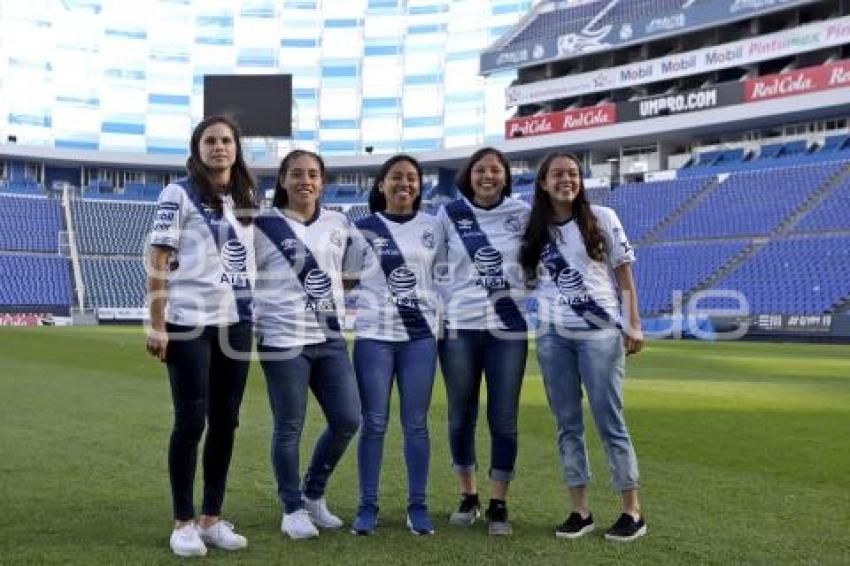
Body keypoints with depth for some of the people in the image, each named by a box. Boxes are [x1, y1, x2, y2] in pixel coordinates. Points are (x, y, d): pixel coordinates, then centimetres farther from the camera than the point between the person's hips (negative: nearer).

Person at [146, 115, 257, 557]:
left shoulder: (244, 200, 14)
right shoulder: (179, 194, -3)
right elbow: (157, 260, -7)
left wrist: (256, 314, 11)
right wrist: (157, 324, -13)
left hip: (236, 324, 6)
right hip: (189, 322, -5)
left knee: (225, 421, 8)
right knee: (191, 421, -2)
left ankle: (212, 519, 19)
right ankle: (183, 523, 11)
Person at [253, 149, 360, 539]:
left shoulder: (338, 224, 12)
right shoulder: (263, 224, -2)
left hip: (331, 339, 5)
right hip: (284, 339, -5)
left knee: (348, 420, 6)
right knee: (289, 429, 1)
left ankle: (314, 495, 27)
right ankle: (293, 509, 20)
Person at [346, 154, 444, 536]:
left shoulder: (432, 228, 9)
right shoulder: (363, 229, 5)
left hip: (420, 335, 1)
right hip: (374, 334, -1)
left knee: (415, 423, 3)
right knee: (374, 423, 1)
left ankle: (418, 505, 12)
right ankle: (368, 506, 11)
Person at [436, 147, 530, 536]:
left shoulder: (522, 214, 3)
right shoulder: (449, 214, 3)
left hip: (508, 328, 0)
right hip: (458, 327, 0)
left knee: (503, 419, 1)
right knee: (461, 417, 8)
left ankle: (499, 505, 13)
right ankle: (468, 496, 24)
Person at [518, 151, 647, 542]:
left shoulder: (603, 219, 1)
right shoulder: (535, 230, 7)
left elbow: (624, 275, 2)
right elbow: (524, 278, 18)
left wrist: (633, 325, -4)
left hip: (601, 334, -3)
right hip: (553, 337, 3)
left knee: (610, 422, -1)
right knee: (567, 424, 6)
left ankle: (632, 512, 11)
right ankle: (580, 510, 16)